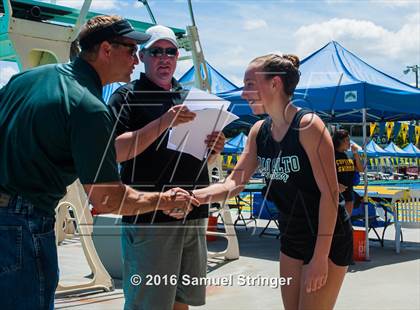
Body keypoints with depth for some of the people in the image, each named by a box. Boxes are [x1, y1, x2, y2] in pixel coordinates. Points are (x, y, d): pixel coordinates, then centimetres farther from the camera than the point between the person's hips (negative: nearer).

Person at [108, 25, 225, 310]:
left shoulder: (189, 99, 18)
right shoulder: (128, 95, 0)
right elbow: (115, 151, -15)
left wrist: (214, 150, 1)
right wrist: (163, 122, -22)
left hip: (194, 215, 6)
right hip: (149, 219, -6)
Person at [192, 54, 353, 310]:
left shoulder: (308, 125, -19)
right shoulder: (259, 131, 3)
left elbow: (330, 192, -21)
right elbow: (235, 183, 2)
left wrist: (320, 256, -22)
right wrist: (192, 196, -15)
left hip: (327, 239, -7)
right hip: (292, 239, 7)